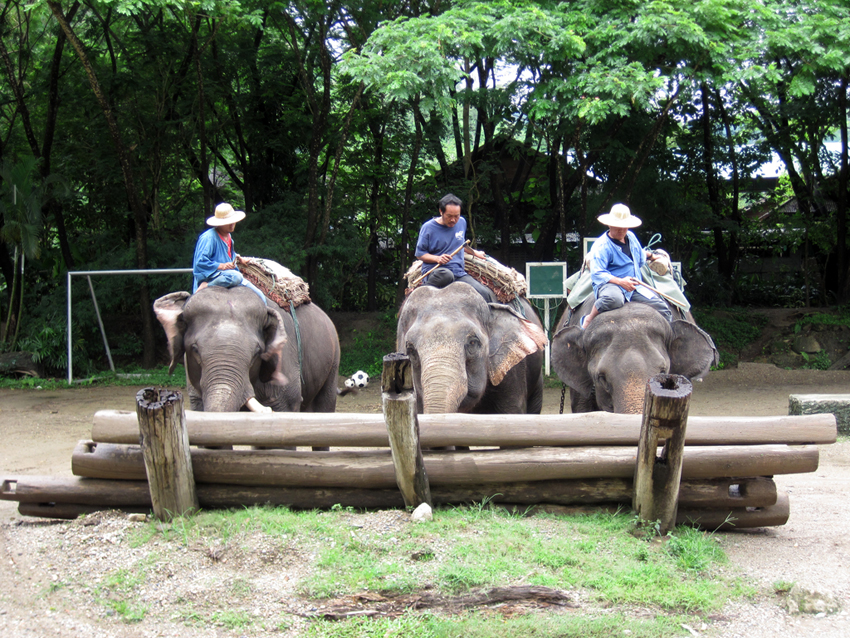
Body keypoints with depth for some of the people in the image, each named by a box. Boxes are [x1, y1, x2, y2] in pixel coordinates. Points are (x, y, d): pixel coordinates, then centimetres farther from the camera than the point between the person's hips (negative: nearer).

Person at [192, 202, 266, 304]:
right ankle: (206, 286, -26)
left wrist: (237, 260, 9)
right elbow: (200, 261, -21)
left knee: (260, 297, -3)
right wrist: (221, 266, -24)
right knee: (236, 276, -40)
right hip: (210, 275, -8)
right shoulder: (209, 237, -15)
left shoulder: (228, 237, 14)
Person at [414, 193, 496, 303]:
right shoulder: (428, 227, -4)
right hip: (435, 271, -5)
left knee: (486, 294, -17)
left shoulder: (462, 223, 13)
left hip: (459, 272, 5)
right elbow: (419, 254, 0)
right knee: (446, 275, -43)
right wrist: (437, 258, -16)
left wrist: (474, 252, 40)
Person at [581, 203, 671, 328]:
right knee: (614, 298, -44)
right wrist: (620, 281, -27)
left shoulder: (631, 237, 15)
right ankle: (588, 319, -20)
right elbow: (597, 274, -20)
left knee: (663, 308, -6)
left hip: (635, 287, 7)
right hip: (609, 285, -7)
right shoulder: (601, 246, -10)